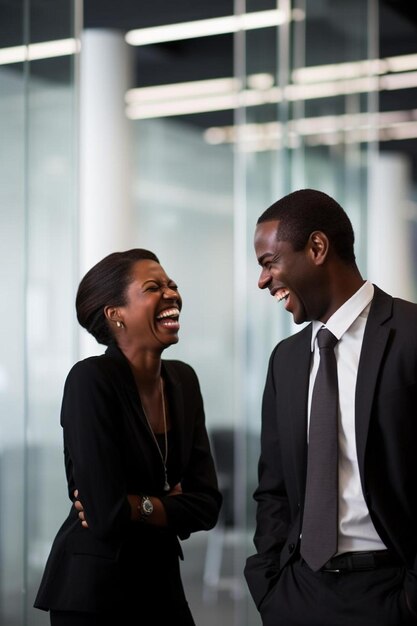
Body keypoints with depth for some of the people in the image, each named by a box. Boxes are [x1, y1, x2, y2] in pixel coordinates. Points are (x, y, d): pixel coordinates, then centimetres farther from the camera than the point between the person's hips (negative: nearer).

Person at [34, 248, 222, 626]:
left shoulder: (183, 380, 1)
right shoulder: (91, 379, -19)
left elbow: (206, 504, -2)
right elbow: (106, 513, -25)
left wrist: (137, 506, -14)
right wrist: (167, 506, -9)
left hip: (161, 582, 6)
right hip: (92, 591, -6)